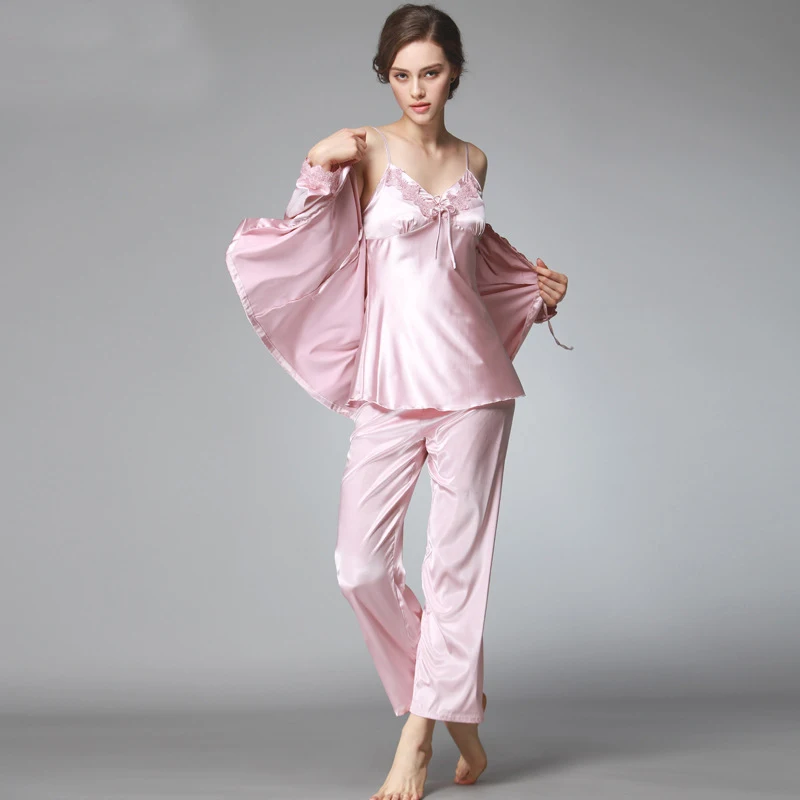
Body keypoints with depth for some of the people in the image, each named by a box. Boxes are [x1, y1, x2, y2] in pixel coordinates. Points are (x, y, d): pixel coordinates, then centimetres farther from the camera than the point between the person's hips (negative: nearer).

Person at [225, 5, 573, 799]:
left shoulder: (472, 160, 12)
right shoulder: (365, 151, 0)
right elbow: (310, 248, -8)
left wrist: (535, 284, 18)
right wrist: (318, 168, -21)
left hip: (470, 380, 2)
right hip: (390, 385, -2)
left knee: (456, 556, 0)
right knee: (363, 566, -5)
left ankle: (419, 733, 12)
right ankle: (457, 702, 18)